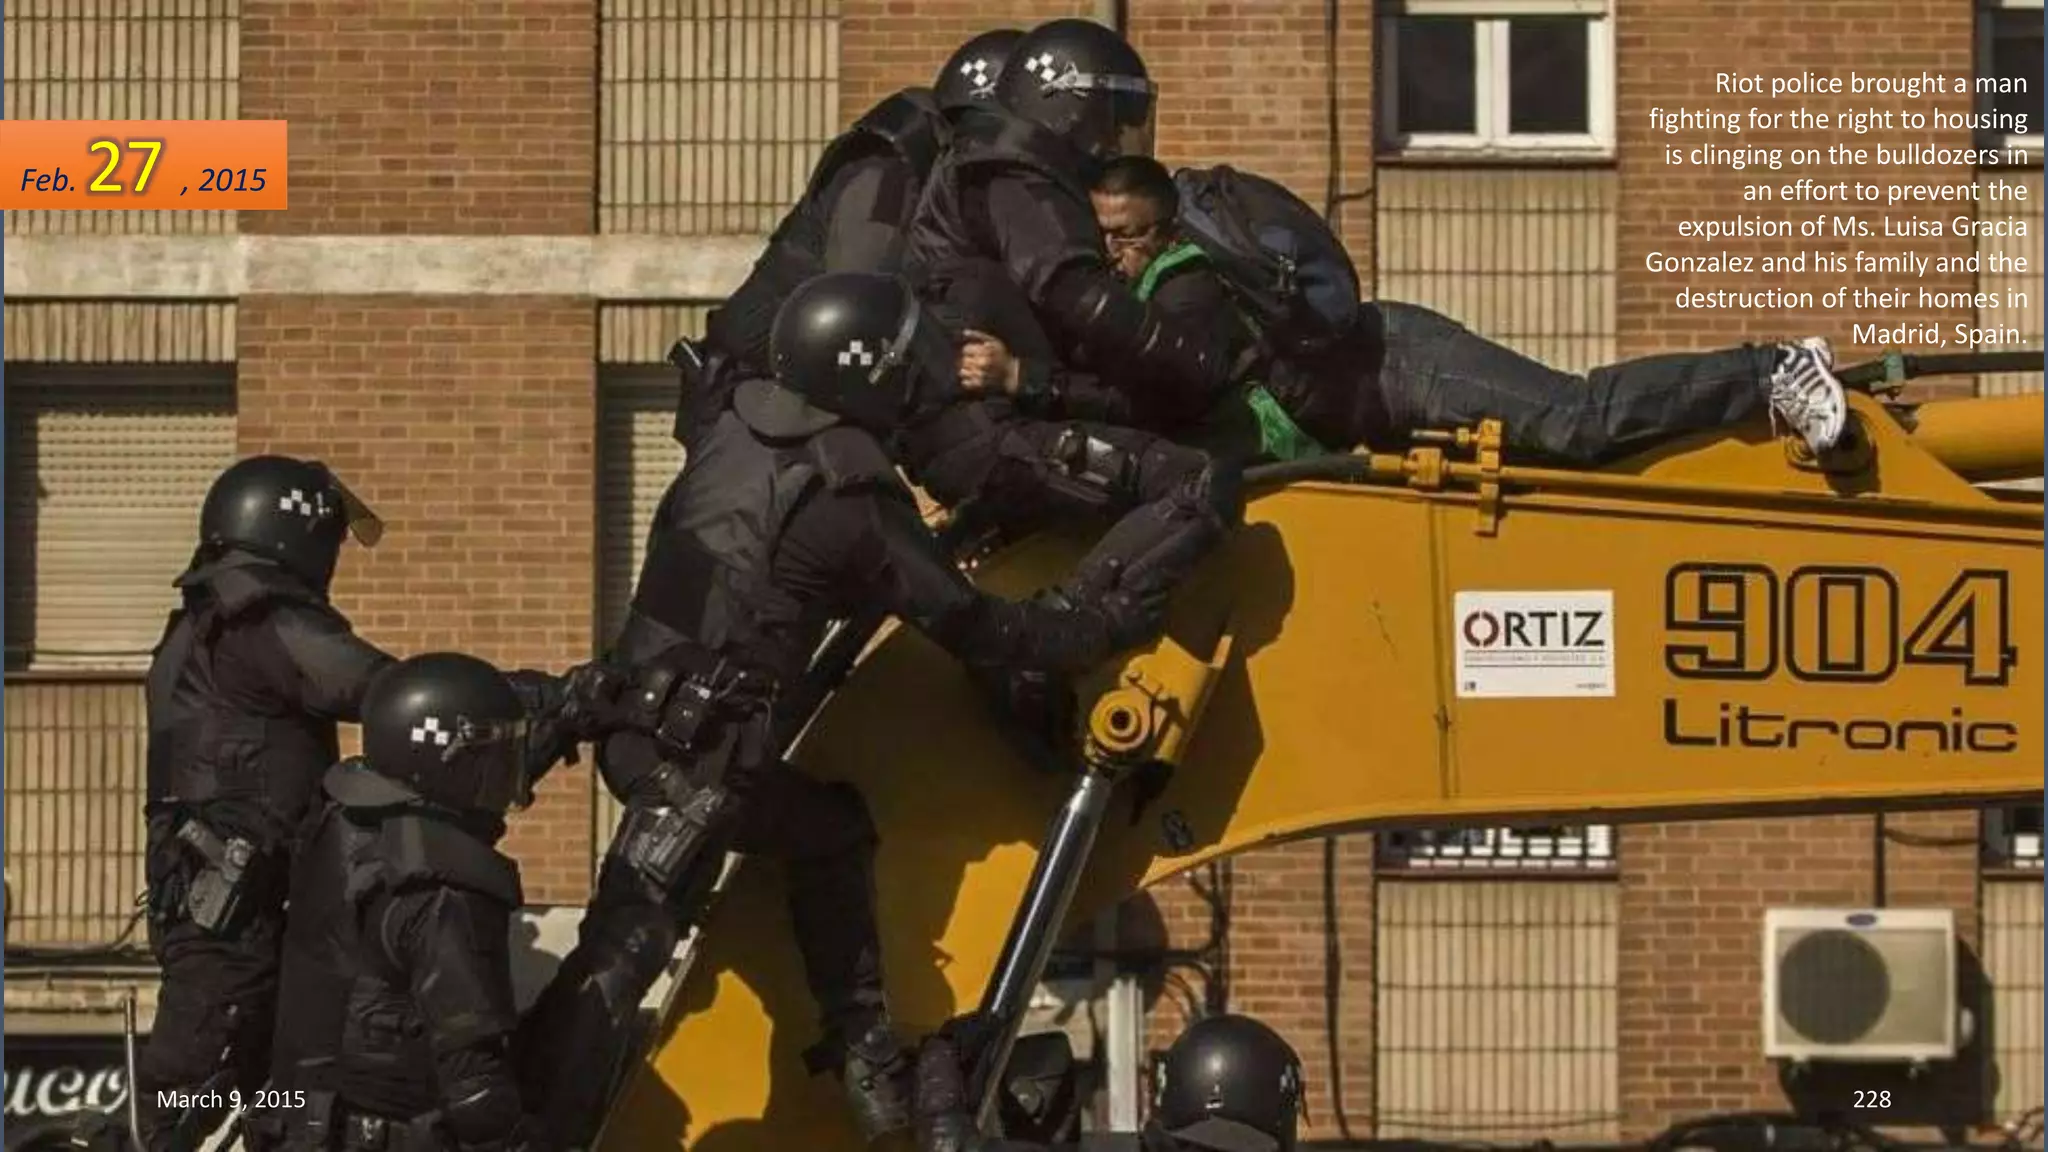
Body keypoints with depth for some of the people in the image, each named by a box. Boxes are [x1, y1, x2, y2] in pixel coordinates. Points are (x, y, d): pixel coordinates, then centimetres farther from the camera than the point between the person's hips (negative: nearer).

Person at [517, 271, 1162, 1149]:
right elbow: (969, 626, -4)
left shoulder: (738, 429, 7)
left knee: (831, 831, 23)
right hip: (703, 754, -9)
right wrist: (1105, 627, 7)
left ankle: (869, 1069, 27)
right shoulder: (851, 501, -13)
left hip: (642, 716, 9)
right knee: (624, 947, -11)